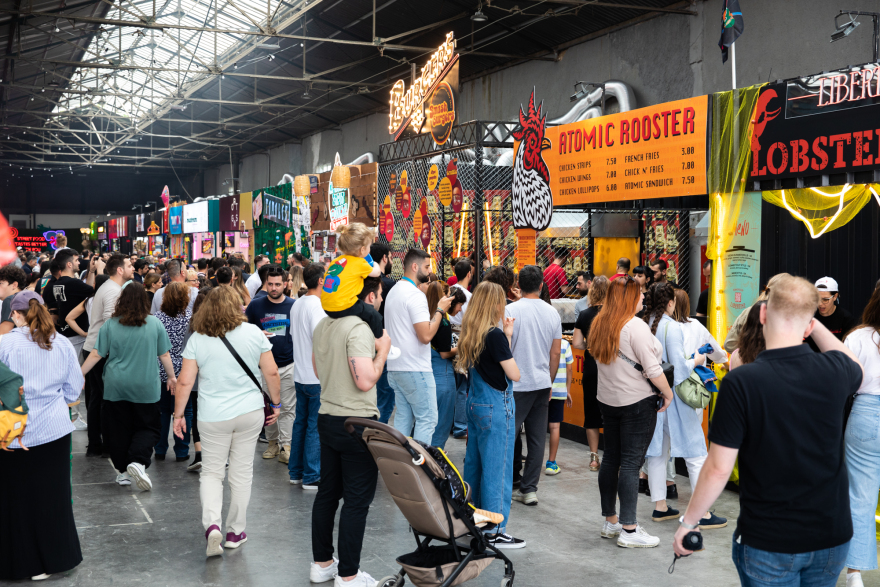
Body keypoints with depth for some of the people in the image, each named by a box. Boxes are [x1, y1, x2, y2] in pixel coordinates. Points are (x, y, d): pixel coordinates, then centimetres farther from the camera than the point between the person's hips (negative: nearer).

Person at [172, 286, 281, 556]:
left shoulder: (197, 339, -3)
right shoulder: (253, 333, -2)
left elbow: (184, 382, -4)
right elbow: (271, 374, 0)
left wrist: (178, 415, 6)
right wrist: (276, 403, 13)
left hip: (213, 417, -1)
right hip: (250, 413, 1)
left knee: (211, 472, 11)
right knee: (241, 474, 11)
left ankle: (212, 524, -8)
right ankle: (235, 532, 20)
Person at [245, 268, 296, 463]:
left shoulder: (294, 306, 1)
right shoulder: (255, 305, 2)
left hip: (288, 365, -1)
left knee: (288, 409, -1)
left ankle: (285, 447, 2)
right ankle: (272, 442, 25)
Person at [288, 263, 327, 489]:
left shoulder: (296, 304, 10)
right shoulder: (316, 306, -18)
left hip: (300, 375, 9)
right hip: (317, 377, -9)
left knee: (301, 423, 16)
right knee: (316, 427, -2)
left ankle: (296, 472, 23)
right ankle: (311, 477, 3)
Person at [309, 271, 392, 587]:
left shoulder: (323, 326, 9)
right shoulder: (359, 329, -19)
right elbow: (365, 381, -26)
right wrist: (382, 351, -10)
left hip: (327, 418, 9)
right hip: (357, 422, -9)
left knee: (328, 492, 17)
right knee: (357, 500, 0)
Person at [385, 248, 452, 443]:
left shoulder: (394, 291, 16)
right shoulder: (415, 294, -16)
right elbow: (426, 335, -22)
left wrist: (436, 311, 14)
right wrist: (440, 310, -10)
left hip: (396, 367, 10)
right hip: (416, 369, -10)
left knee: (403, 418, 12)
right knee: (427, 419, -3)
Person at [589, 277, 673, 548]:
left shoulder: (599, 325, 6)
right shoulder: (635, 326, -17)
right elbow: (652, 368, -18)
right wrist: (668, 393, -5)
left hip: (607, 401, 8)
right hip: (637, 403, -8)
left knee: (611, 459, 14)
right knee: (630, 463, -5)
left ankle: (610, 521, 23)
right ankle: (629, 530, -2)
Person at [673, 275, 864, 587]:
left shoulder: (741, 382, -22)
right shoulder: (834, 371, -9)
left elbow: (719, 468, -18)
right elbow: (858, 369, 19)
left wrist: (688, 522, -4)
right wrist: (815, 323, 15)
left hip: (768, 541, -4)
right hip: (832, 537, 4)